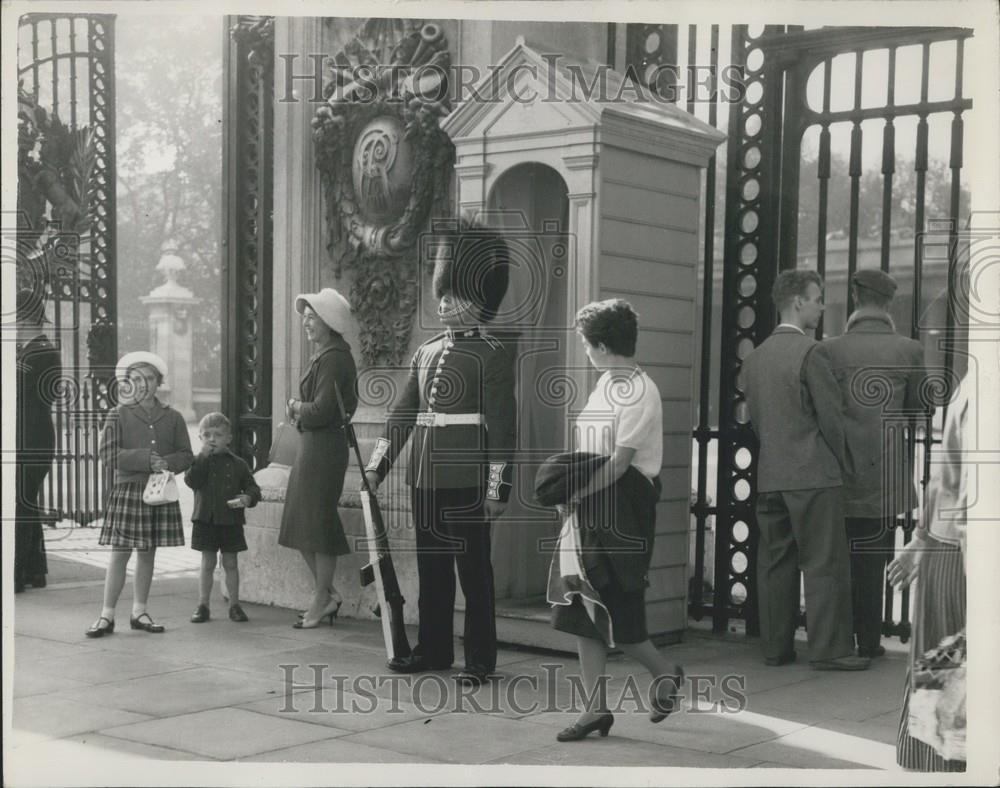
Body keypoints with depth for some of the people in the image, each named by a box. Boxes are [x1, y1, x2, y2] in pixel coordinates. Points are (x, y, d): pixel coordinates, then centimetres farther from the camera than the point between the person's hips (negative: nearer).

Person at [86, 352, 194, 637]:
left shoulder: (172, 418, 9)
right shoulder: (118, 416, 2)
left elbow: (186, 456, 6)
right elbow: (108, 454, -8)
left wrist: (165, 463, -14)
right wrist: (145, 459, -16)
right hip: (127, 491, -3)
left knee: (148, 553, 9)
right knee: (120, 553, -3)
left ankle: (139, 611, 20)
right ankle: (107, 615, 3)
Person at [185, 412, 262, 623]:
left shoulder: (237, 464, 4)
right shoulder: (199, 462, 2)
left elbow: (252, 487, 6)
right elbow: (191, 481, -15)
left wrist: (248, 498, -16)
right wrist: (203, 456, -18)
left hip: (230, 521, 0)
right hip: (206, 519, 0)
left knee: (231, 564, 7)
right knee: (207, 564, 6)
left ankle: (234, 605, 15)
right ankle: (203, 606, 13)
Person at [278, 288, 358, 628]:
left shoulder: (333, 359, -16)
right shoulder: (322, 356, 16)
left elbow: (322, 411, -21)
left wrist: (298, 408, -5)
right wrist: (301, 408, 2)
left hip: (324, 447, -10)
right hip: (311, 444, 10)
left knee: (318, 522, -1)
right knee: (301, 522, 12)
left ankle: (322, 599, 9)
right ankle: (326, 593, 20)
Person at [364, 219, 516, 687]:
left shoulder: (492, 357, -6)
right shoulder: (426, 352, 13)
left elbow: (501, 427, -10)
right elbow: (403, 413, 15)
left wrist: (498, 489, -13)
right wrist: (376, 467, 11)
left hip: (467, 484, -6)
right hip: (424, 480, 6)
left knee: (473, 570, 2)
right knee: (431, 568, 14)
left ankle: (479, 662, 10)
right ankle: (433, 650, 25)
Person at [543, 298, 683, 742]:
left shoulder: (639, 392, -14)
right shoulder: (606, 384, 12)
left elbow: (619, 463, -18)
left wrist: (573, 495, -13)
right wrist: (567, 486, 0)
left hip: (622, 514, -8)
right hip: (590, 511, 9)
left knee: (619, 615, -1)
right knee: (583, 611, 6)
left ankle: (665, 673, 24)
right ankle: (597, 708, 13)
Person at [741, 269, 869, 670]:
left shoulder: (754, 357, 11)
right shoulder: (811, 351, -11)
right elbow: (832, 415, -10)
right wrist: (840, 462, 4)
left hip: (769, 476, 7)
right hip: (814, 473, -7)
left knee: (774, 563, 9)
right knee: (825, 564, -2)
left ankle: (776, 648, 13)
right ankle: (829, 649, 0)